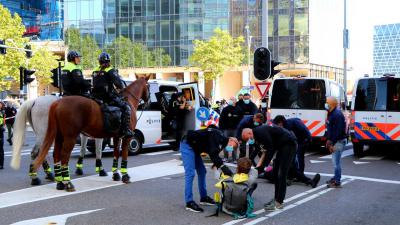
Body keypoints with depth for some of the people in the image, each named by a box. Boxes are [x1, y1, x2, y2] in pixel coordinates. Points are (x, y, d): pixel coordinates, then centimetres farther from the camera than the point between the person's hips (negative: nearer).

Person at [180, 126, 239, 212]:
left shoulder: (220, 141, 11)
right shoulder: (218, 136, -19)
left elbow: (214, 154, 11)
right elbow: (213, 153, -30)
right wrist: (223, 166, -33)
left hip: (194, 148, 11)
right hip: (187, 145, -11)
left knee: (202, 171, 13)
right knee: (190, 173, -14)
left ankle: (204, 197, 22)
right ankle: (189, 202, -11)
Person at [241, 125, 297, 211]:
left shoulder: (261, 133, -21)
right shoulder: (258, 134, 9)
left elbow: (270, 151, -21)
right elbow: (265, 151, 12)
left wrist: (261, 168, -16)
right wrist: (259, 165, 3)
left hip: (289, 143, -10)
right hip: (282, 145, 10)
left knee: (281, 174, -9)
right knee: (276, 172, 11)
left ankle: (279, 203, -5)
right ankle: (276, 198, 17)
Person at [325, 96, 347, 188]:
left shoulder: (337, 114, -19)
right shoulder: (331, 113, 13)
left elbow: (338, 131, -23)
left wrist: (332, 143, -22)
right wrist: (328, 140, 16)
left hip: (338, 141, -10)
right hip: (334, 141, 10)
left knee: (336, 161, -7)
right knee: (336, 161, 19)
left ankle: (337, 182, -1)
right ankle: (336, 178, 31)